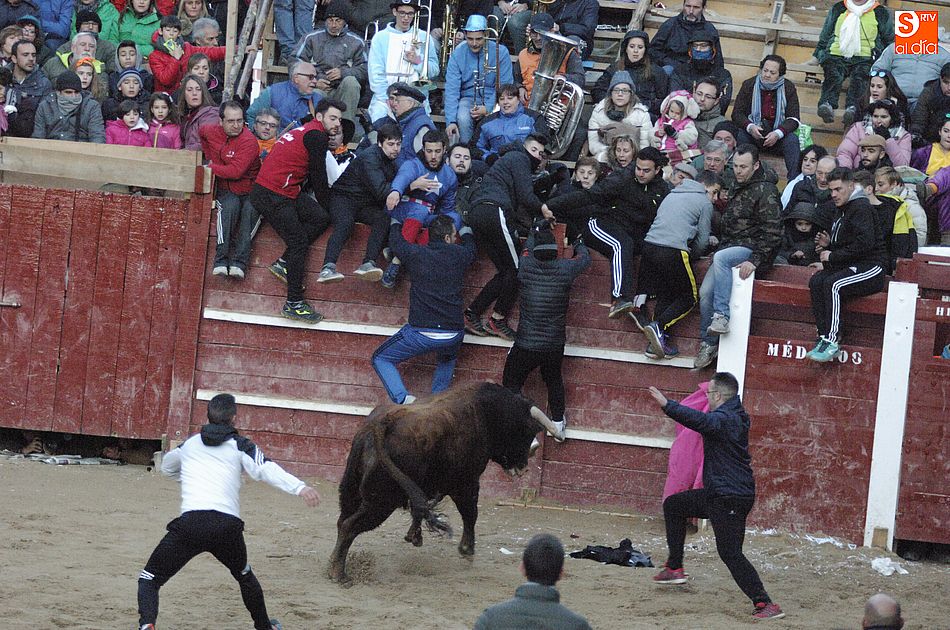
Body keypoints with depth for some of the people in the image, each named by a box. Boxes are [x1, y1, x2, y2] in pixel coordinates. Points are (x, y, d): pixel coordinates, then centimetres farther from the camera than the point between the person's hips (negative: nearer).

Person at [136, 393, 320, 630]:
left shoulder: (189, 444, 23)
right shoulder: (240, 446, 13)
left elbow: (167, 468, 43)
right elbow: (266, 469, -6)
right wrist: (299, 488, -20)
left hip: (189, 523, 0)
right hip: (228, 526, 0)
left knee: (150, 579, 5)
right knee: (244, 575, 30)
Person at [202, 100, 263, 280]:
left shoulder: (249, 140, -16)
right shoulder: (213, 132, 2)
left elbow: (236, 171, -24)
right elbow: (202, 131, 30)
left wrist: (210, 168, -12)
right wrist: (209, 156, 20)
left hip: (249, 191, -3)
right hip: (225, 190, 3)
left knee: (250, 209, -35)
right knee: (230, 205, -32)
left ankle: (239, 262, -39)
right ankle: (221, 259, -38)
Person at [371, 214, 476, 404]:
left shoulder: (416, 254, -1)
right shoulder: (459, 255, 4)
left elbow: (395, 240, 22)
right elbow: (471, 247, 31)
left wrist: (396, 222, 43)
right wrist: (466, 231, 51)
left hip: (421, 333, -3)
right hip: (453, 336, 3)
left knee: (381, 360, 15)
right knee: (447, 360, 38)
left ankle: (403, 399, -9)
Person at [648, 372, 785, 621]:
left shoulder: (723, 419, -20)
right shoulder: (738, 416, 12)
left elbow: (700, 420, -41)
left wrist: (667, 405, -48)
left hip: (730, 499, -11)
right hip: (717, 495, 11)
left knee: (731, 553, -13)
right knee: (673, 505, 22)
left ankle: (764, 604, -16)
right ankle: (674, 569, 26)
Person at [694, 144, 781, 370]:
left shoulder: (765, 191, -8)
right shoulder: (735, 189, 17)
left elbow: (772, 232, -14)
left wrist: (756, 260, -22)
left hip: (750, 248, -7)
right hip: (729, 248, 7)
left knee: (721, 258, -36)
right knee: (705, 292, -10)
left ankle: (721, 315, -36)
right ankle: (708, 343, -1)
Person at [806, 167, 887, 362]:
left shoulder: (861, 207, -10)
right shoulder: (844, 209, 21)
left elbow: (864, 243, -22)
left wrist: (834, 256, -16)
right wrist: (828, 245, 9)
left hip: (872, 268, -9)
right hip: (851, 266, 9)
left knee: (832, 284, -30)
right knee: (816, 282, -15)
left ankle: (832, 342, -32)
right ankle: (824, 336, -21)